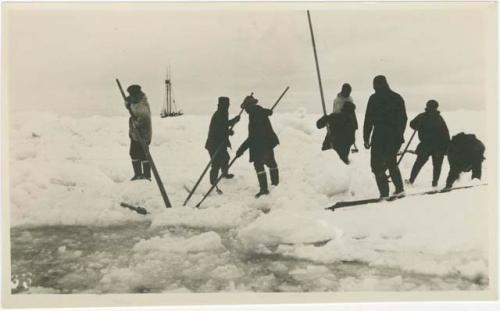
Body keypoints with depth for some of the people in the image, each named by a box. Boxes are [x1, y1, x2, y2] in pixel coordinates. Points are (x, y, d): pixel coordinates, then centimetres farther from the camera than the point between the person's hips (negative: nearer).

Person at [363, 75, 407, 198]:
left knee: (377, 165, 1)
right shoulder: (397, 97, 11)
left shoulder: (374, 98, -5)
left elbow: (368, 120, -7)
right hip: (395, 137, 6)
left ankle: (384, 193, -7)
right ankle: (399, 188, 18)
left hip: (380, 137, -6)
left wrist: (366, 138, -3)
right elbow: (404, 118, 15)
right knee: (391, 162, 23)